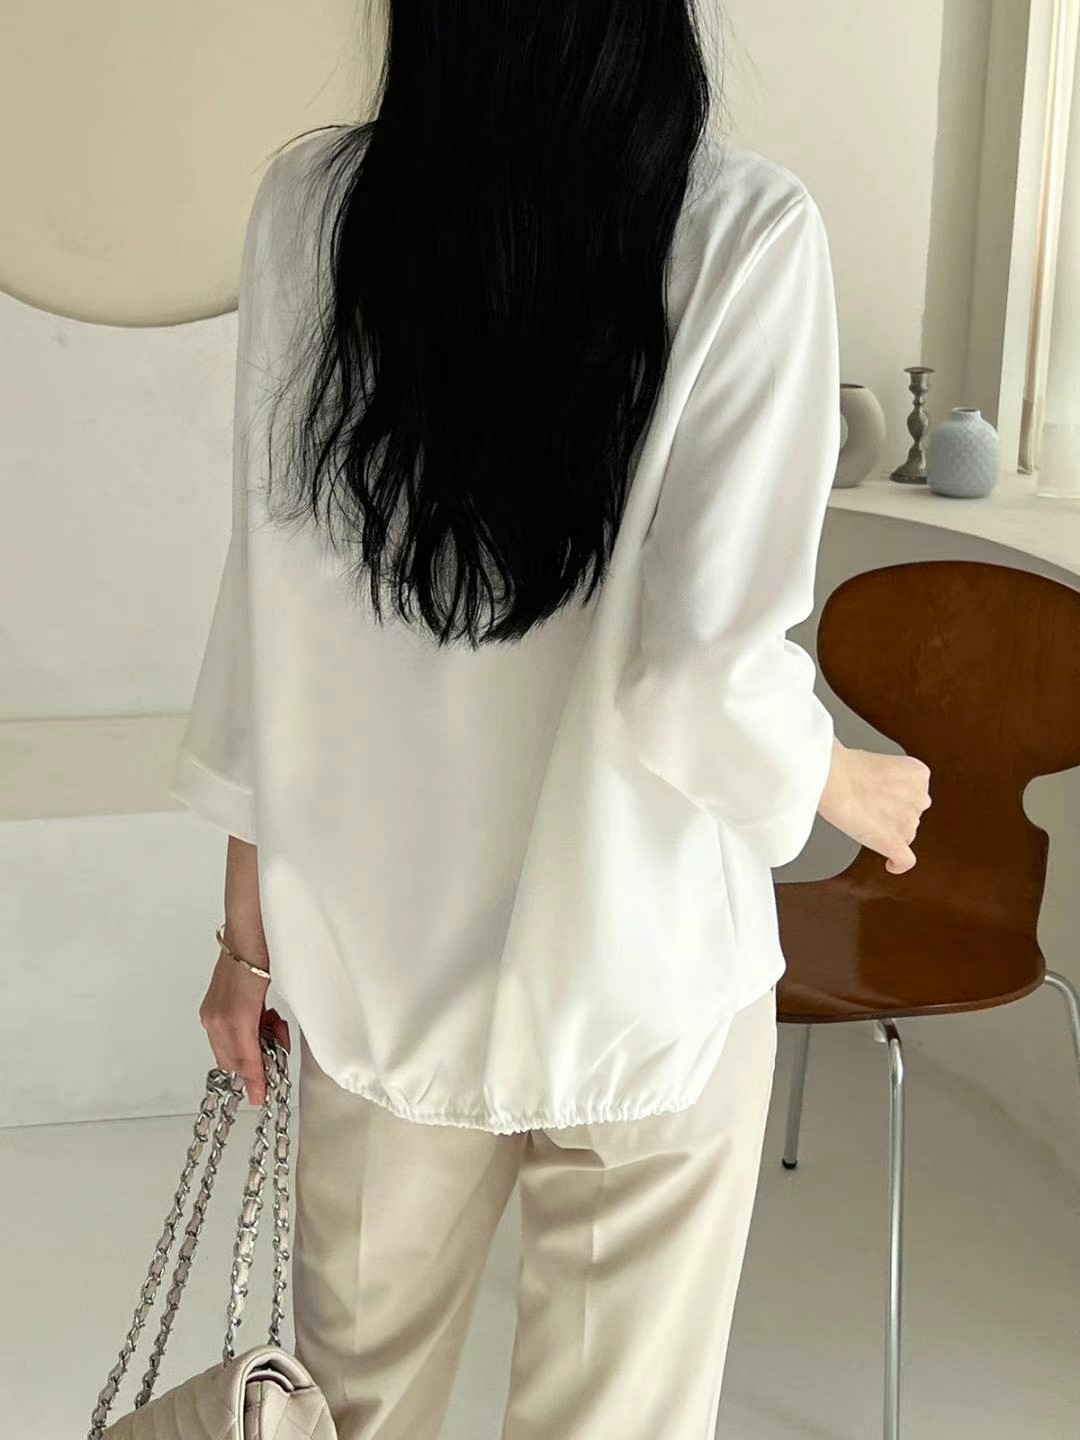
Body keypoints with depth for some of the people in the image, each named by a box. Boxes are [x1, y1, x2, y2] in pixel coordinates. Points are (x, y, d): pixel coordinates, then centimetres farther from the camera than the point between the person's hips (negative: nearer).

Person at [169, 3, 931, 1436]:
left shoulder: (309, 202, -6)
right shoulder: (746, 230, -15)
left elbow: (268, 612, -3)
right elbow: (708, 674, -19)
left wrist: (251, 928, 9)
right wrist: (841, 781, 3)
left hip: (378, 949, 3)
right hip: (637, 973, -3)